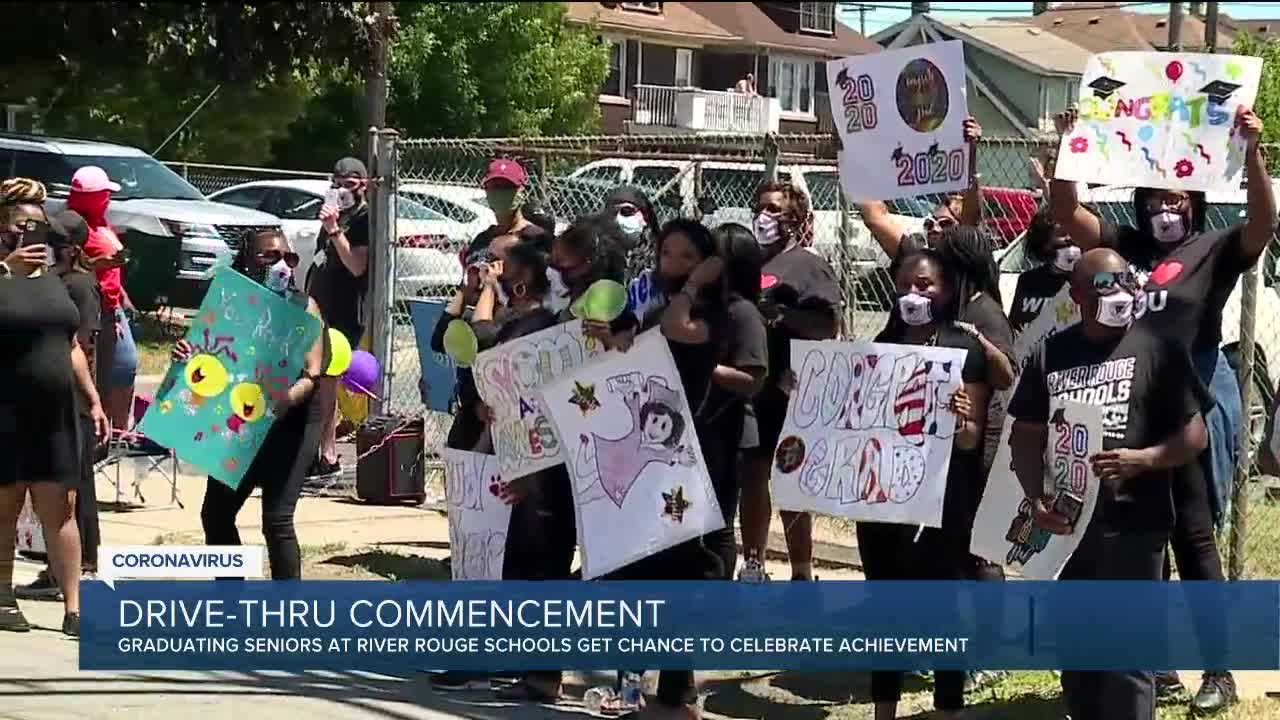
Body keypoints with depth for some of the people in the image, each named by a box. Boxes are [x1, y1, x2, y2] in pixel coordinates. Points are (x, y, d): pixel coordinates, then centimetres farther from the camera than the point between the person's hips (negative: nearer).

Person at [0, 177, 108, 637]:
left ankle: (73, 608, 0)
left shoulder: (53, 281, 17)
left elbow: (71, 347, 21)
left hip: (54, 415, 6)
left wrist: (92, 400, 15)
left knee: (60, 509, 2)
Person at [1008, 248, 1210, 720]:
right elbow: (1026, 436, 13)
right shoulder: (1050, 354, 8)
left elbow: (1194, 435, -1)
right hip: (1066, 522, 4)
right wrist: (1037, 499, -4)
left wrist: (1140, 459, -19)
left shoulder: (1157, 349, -2)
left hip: (1133, 524, -4)